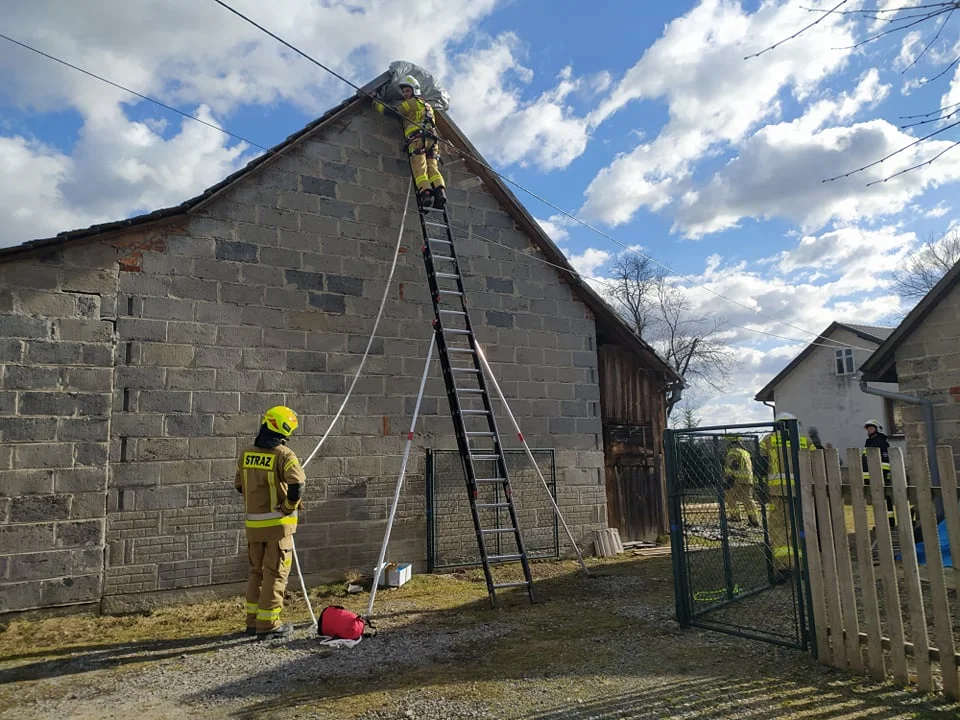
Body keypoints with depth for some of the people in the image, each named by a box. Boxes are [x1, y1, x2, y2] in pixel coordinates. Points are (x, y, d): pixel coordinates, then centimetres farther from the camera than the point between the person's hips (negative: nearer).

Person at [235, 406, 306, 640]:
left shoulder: (246, 454, 4)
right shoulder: (284, 455, -15)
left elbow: (240, 485, 14)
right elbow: (297, 485, -28)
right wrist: (289, 506, -12)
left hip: (253, 522, 6)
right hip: (278, 523, -6)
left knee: (256, 572, 18)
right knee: (275, 575, 4)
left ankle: (253, 621, 26)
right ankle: (268, 625, 9)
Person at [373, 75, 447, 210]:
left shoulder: (412, 102, 12)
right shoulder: (427, 105, 36)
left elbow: (394, 111, 5)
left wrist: (376, 104, 16)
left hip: (417, 138, -6)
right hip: (432, 138, 6)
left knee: (419, 168, -17)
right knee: (432, 168, -7)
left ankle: (426, 193, -36)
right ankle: (440, 192, -29)